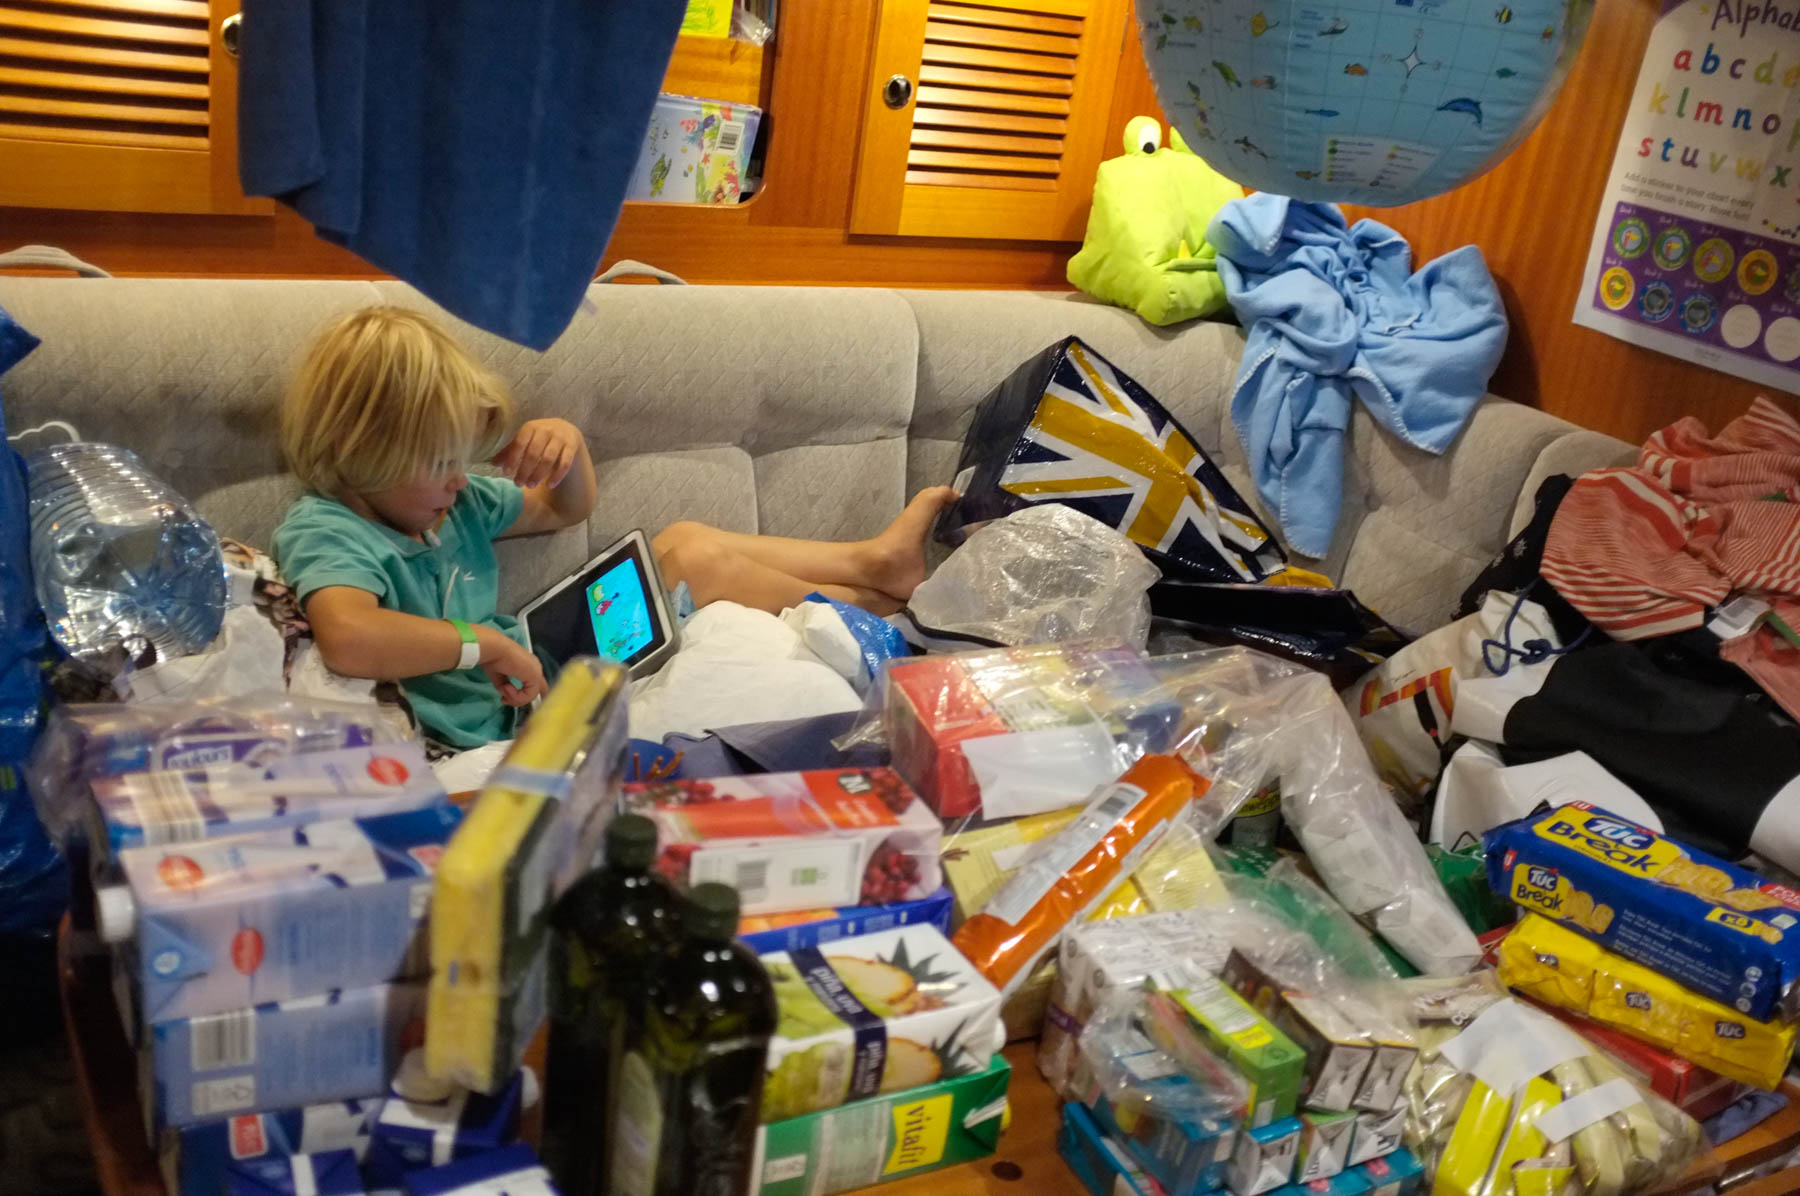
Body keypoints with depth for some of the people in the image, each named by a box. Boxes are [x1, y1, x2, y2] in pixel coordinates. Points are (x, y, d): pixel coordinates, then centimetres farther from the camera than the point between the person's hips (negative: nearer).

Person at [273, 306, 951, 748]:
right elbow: (348, 640, -45)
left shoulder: (447, 501, 5)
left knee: (685, 543, 11)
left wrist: (569, 443, -4)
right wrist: (484, 643, -33)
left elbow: (566, 509, 19)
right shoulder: (323, 531, -21)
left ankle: (874, 561, 24)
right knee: (698, 567, -7)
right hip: (506, 725, -10)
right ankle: (861, 607, 18)